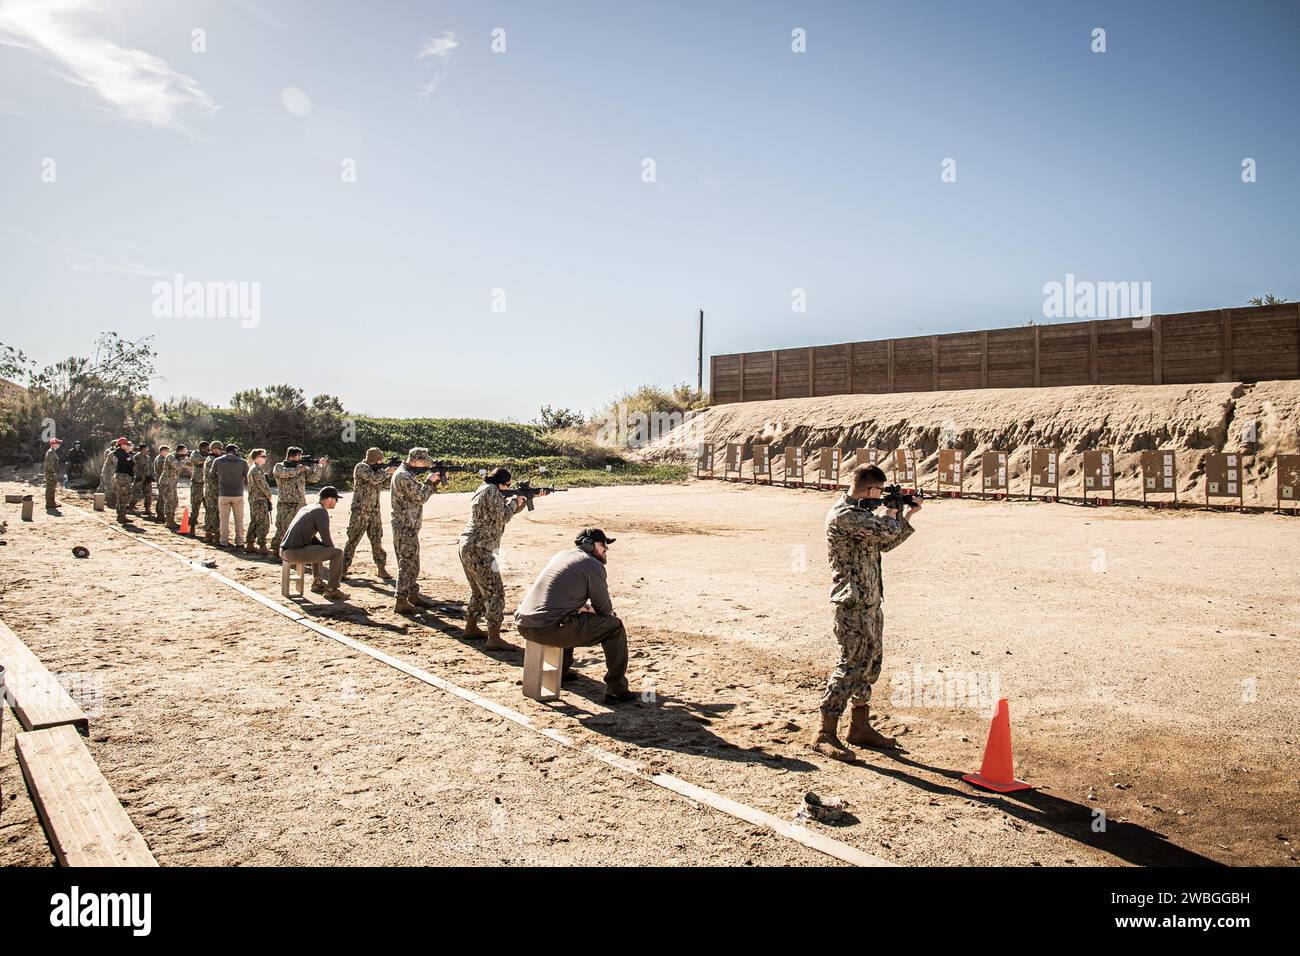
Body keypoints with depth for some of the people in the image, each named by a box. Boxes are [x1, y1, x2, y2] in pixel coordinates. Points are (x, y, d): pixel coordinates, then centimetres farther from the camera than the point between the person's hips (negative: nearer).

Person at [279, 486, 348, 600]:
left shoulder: (305, 508, 21)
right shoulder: (322, 511, -8)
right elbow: (326, 539, -11)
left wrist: (329, 548, 21)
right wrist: (333, 551, 10)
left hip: (284, 552, 10)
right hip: (297, 552, -10)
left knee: (320, 547, 36)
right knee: (338, 553, -7)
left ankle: (317, 582, 34)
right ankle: (332, 590, 0)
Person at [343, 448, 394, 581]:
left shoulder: (374, 469, 13)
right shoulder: (361, 467, -11)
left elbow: (382, 483, 17)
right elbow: (374, 479, -25)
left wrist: (391, 475, 3)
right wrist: (386, 471, -11)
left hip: (374, 512, 7)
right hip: (360, 511, -7)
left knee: (377, 540, 7)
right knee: (353, 540, -2)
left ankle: (381, 568, 12)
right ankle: (343, 568, 6)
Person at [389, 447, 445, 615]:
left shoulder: (407, 474, 13)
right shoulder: (404, 476, -19)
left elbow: (421, 493, 18)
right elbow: (420, 497, -22)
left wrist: (434, 481, 5)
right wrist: (429, 480, -10)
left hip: (409, 527, 10)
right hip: (405, 528, -10)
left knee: (413, 563, 17)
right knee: (407, 564, -5)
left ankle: (414, 595, 27)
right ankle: (401, 602, -1)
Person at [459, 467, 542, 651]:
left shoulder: (484, 489, 19)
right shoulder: (492, 491, -12)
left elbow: (509, 509, 24)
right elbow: (502, 517, -15)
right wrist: (514, 501, 0)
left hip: (467, 547, 10)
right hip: (479, 550, -10)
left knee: (479, 591, 23)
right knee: (495, 593, -8)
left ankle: (471, 628, 32)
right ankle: (494, 639, -9)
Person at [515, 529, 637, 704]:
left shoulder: (562, 555, 21)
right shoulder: (593, 565, -2)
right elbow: (605, 608, 4)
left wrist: (585, 607, 27)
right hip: (548, 629, -9)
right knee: (615, 627, 2)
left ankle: (561, 672, 50)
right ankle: (617, 691, 5)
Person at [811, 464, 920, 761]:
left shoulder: (860, 513, 14)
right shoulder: (843, 516, -18)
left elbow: (887, 543, 24)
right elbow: (886, 532, -23)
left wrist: (908, 513, 19)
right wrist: (891, 511, -2)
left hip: (870, 602, 10)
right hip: (853, 605, -10)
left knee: (870, 664, 15)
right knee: (850, 667, -9)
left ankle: (860, 728, 25)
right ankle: (825, 735, -3)